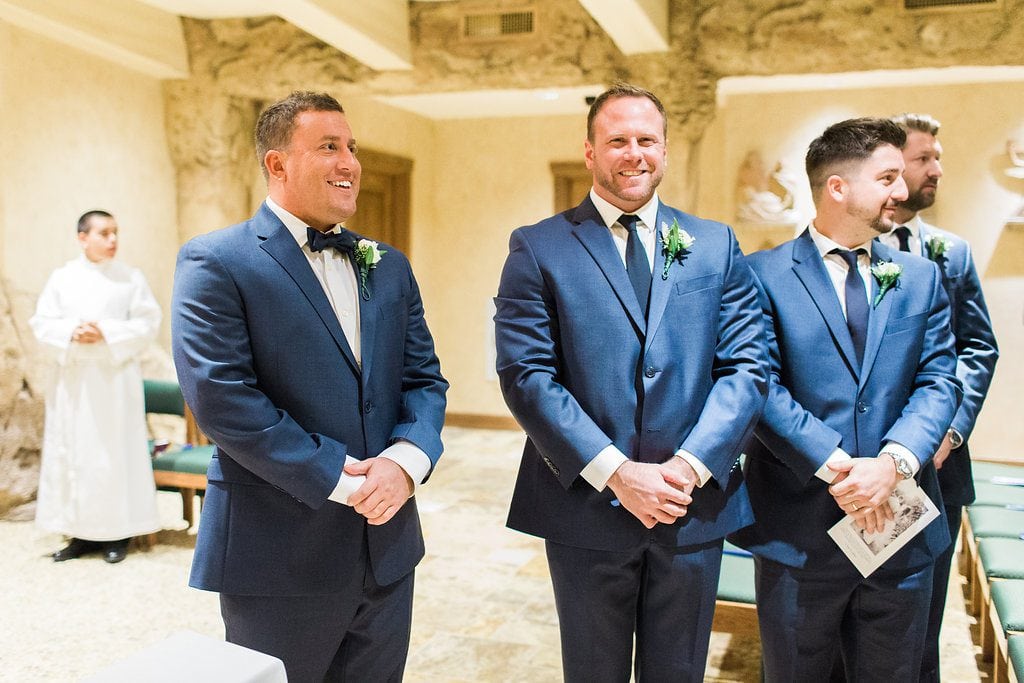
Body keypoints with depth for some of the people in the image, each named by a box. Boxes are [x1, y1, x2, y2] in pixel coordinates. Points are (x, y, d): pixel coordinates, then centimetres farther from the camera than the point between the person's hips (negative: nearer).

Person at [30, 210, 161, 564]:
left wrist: (107, 332, -15)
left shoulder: (131, 278, 2)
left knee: (115, 451, -1)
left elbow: (148, 322, -3)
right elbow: (42, 322, 4)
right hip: (73, 379, 2)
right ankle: (82, 532, 13)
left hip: (115, 379, -2)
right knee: (72, 453, 4)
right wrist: (72, 333, -15)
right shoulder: (62, 278, 7)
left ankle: (117, 532, 7)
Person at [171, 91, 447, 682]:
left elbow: (425, 378, 8)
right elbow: (220, 397, -17)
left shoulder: (389, 267, 11)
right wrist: (340, 481, -17)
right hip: (280, 556, -5)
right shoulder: (216, 262, -8)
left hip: (386, 545, 6)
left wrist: (407, 458, -13)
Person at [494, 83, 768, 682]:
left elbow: (748, 367, 0)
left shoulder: (717, 246, 6)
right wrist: (617, 473, -17)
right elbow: (525, 375, -10)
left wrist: (689, 467, -13)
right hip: (587, 509, -2)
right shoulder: (538, 249, -2)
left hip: (695, 507, 2)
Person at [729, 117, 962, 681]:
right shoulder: (763, 274, -6)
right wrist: (835, 466, -20)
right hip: (798, 527, -3)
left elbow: (938, 381, 0)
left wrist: (894, 462, -16)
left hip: (900, 526, 4)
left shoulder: (921, 278, 8)